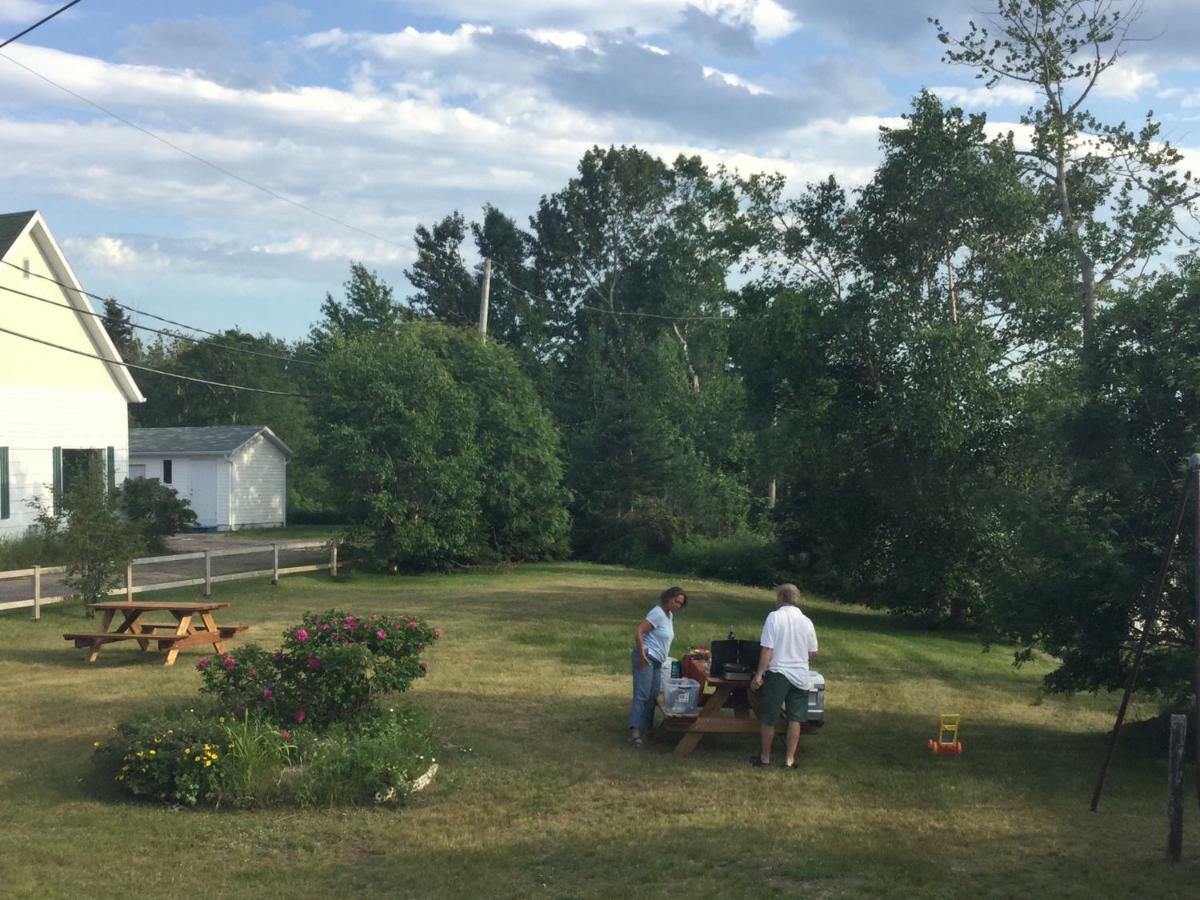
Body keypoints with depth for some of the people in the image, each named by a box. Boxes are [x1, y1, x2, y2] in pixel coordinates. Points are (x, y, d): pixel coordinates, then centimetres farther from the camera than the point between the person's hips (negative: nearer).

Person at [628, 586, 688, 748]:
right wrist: (641, 655, -21)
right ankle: (635, 731, -22)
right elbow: (638, 633, -20)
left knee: (652, 696, 11)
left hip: (657, 662, 9)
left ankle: (647, 728, 20)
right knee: (642, 695, -16)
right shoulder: (658, 613, -14)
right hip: (646, 659, -9)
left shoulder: (670, 616, 16)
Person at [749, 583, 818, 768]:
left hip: (777, 673, -3)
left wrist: (759, 675, -10)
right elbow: (813, 654, 8)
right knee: (795, 719, 9)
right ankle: (790, 760, 12)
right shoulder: (806, 622, 2)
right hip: (800, 676, 4)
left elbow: (767, 650, -14)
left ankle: (765, 757, 19)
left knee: (769, 718, 9)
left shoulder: (774, 617, -10)